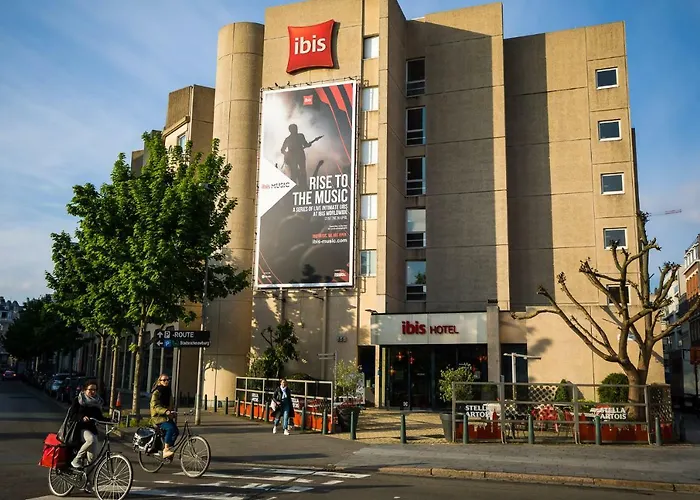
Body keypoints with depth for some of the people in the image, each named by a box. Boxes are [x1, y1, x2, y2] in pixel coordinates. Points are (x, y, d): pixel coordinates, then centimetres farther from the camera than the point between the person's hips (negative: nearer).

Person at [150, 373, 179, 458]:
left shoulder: (168, 391, 14)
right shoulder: (156, 392, -9)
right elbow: (155, 405, -21)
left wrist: (171, 412, -1)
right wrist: (165, 411, -36)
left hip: (167, 416, 7)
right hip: (158, 416, -7)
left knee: (176, 431, -9)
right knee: (171, 428, -29)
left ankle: (167, 448, 8)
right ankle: (166, 450, -25)